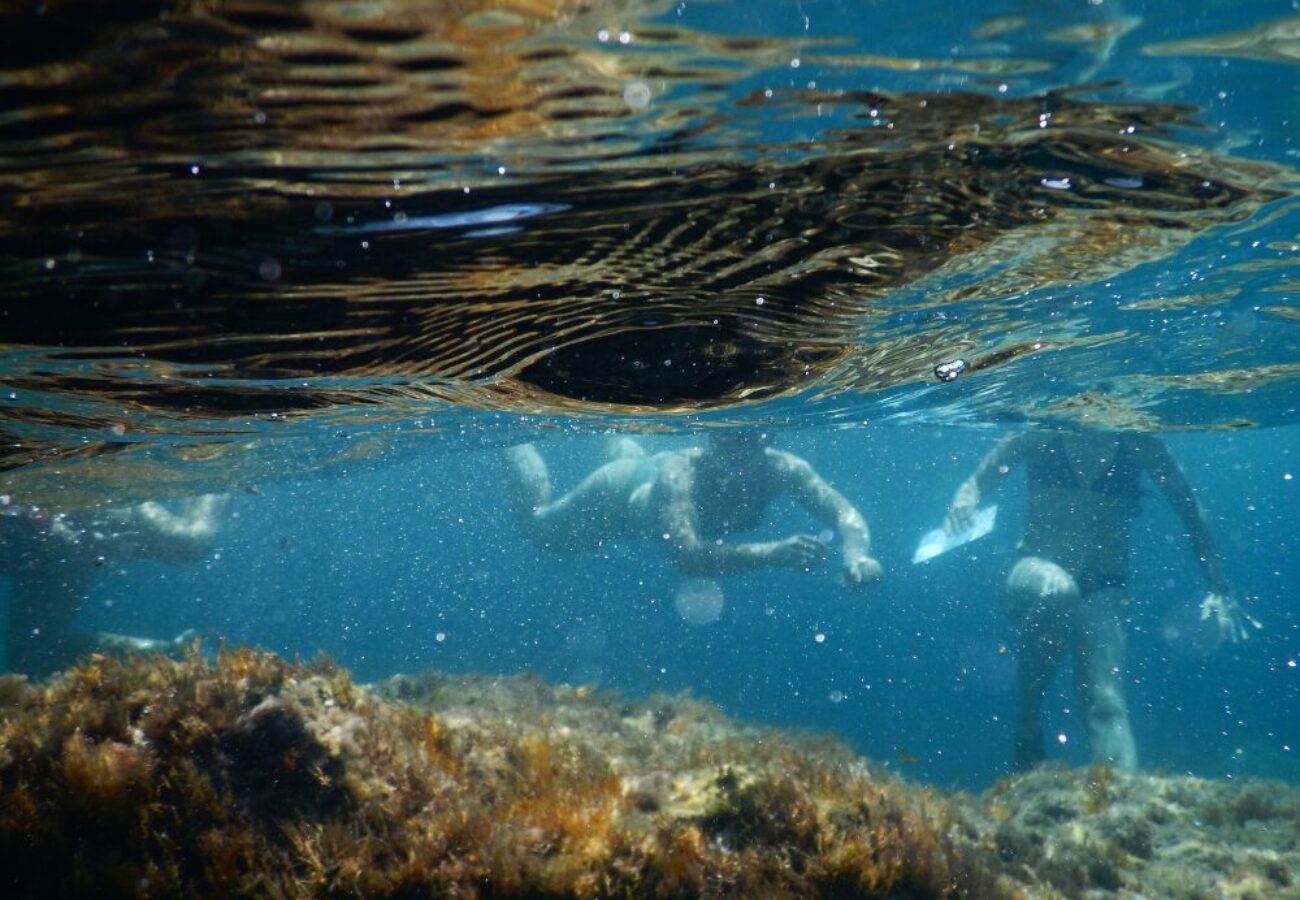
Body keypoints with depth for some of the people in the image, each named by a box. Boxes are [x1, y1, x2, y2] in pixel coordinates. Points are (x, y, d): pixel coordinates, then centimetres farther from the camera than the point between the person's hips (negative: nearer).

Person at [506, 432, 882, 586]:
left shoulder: (780, 467, -39)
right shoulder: (680, 473, -50)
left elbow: (844, 512, -41)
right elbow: (688, 555, -63)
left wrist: (855, 553, -64)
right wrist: (775, 553, -75)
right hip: (622, 490, -4)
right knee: (538, 524, 24)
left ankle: (628, 449, 61)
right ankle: (519, 443, 45)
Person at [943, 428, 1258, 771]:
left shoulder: (1138, 443, -1)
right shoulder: (1039, 434, -3)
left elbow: (1190, 511, 5)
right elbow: (977, 482, 3)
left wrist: (1219, 591, 1)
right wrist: (966, 499, -23)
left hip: (1103, 587, 1)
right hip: (1037, 570, -1)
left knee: (1105, 702, -21)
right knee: (1054, 589, -38)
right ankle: (1027, 723, -19)